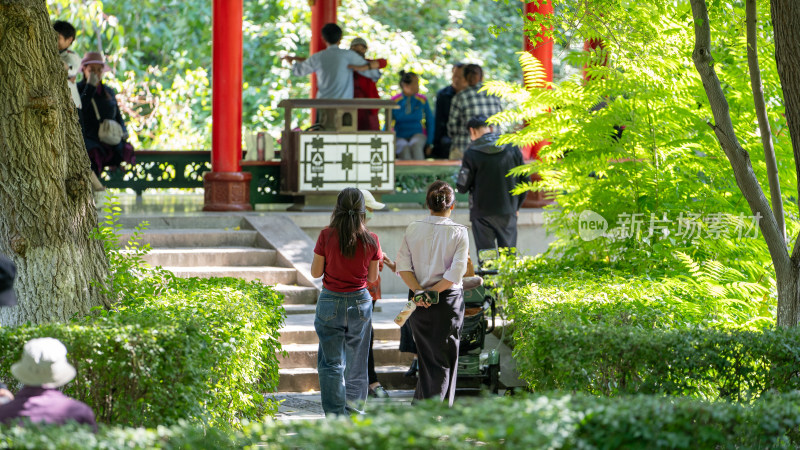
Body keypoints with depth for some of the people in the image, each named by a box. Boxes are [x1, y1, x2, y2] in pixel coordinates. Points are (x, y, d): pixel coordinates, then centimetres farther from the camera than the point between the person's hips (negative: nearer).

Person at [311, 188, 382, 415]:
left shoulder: (327, 236, -11)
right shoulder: (371, 239, -6)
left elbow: (315, 272, -4)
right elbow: (372, 277, 3)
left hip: (331, 302, -2)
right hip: (360, 302, 2)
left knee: (331, 363, 2)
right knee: (356, 363, 14)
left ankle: (335, 416, -2)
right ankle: (354, 414, 22)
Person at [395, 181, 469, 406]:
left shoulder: (413, 229, 1)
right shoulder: (459, 232, -8)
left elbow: (403, 265, -5)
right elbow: (456, 272, -15)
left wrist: (419, 292, -10)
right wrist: (433, 292, -10)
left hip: (418, 300, 3)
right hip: (448, 301, -3)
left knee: (427, 357, 16)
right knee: (444, 360, 5)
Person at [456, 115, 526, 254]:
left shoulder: (471, 153, -10)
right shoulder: (513, 148, 0)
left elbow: (462, 187, -6)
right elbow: (524, 180, 6)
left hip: (482, 213, -3)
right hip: (508, 213, 3)